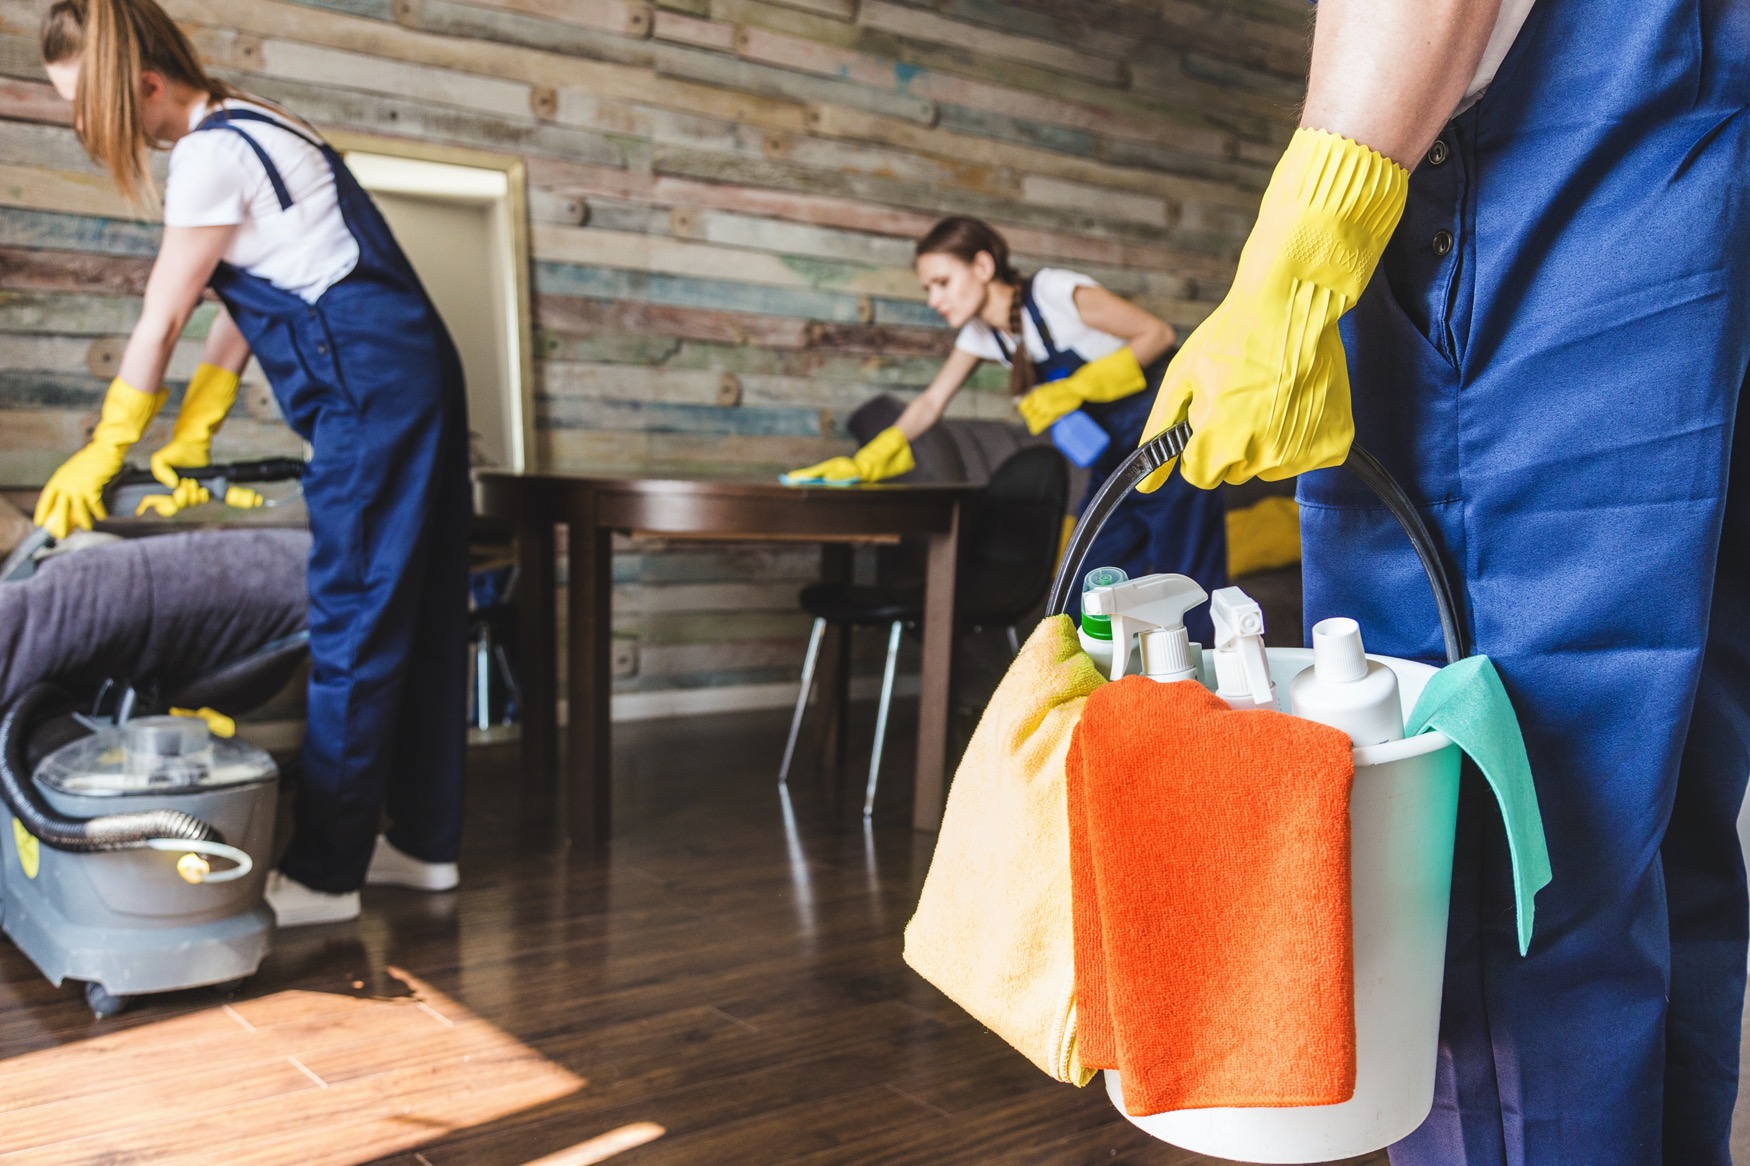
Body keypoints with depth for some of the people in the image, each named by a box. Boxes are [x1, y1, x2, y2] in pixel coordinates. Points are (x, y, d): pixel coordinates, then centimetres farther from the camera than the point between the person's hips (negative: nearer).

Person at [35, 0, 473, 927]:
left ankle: (325, 873, 0)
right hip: (415, 372, 10)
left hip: (371, 388, -10)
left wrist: (102, 456, 3)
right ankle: (425, 840, 18)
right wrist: (191, 437, 15)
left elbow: (160, 322, -7)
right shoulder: (243, 129, 18)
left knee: (354, 618, -7)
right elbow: (239, 307, 17)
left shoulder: (212, 154, -11)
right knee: (416, 612, 10)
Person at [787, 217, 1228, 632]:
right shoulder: (981, 334, 3)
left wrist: (1075, 389, -22)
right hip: (1113, 455, 7)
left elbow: (1158, 334, -17)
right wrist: (862, 464, -5)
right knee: (1087, 596, 3)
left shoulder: (1056, 291, -19)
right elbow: (930, 403, 5)